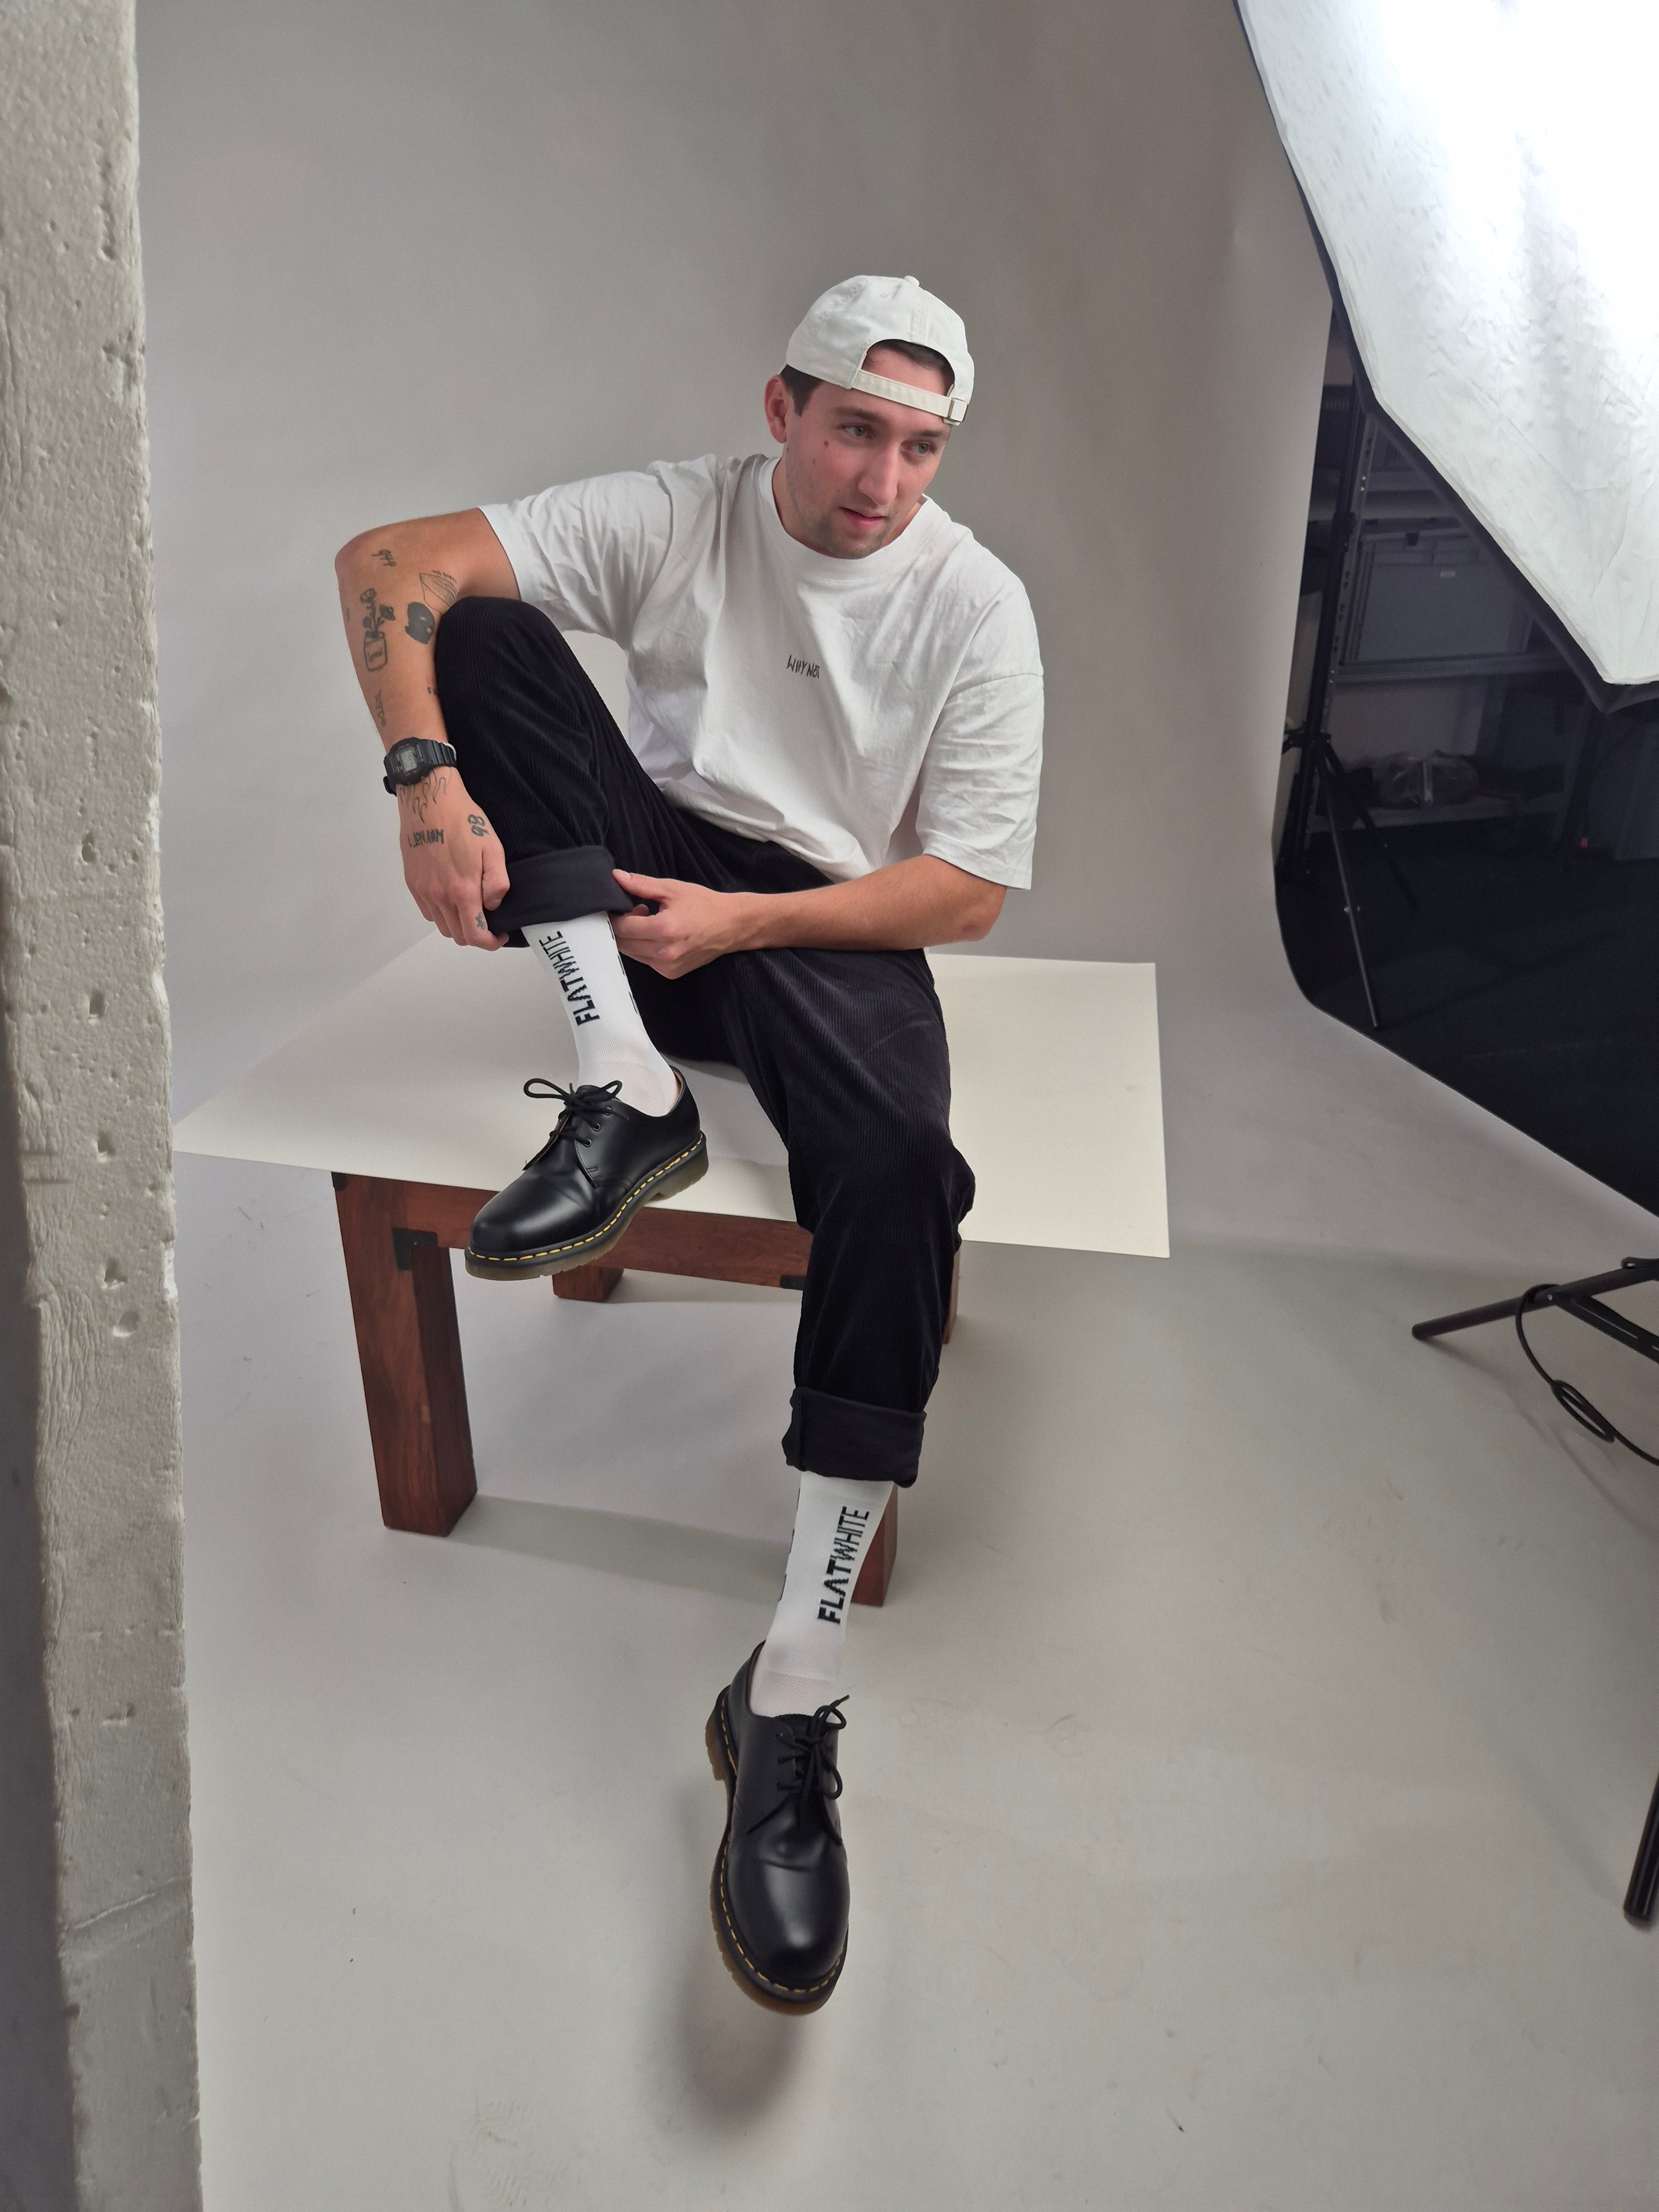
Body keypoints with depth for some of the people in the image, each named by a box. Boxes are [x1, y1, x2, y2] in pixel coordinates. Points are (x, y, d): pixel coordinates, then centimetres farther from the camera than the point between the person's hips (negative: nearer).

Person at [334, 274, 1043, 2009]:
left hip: (833, 934, -2)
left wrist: (745, 921, -18)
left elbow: (968, 891, -8)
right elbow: (387, 561, -11)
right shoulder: (675, 517, -2)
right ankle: (632, 1095, -24)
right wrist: (430, 778, -29)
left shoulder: (976, 606, -4)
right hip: (643, 888, 2)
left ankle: (789, 1704, -26)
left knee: (902, 1172, -35)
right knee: (488, 626, -16)